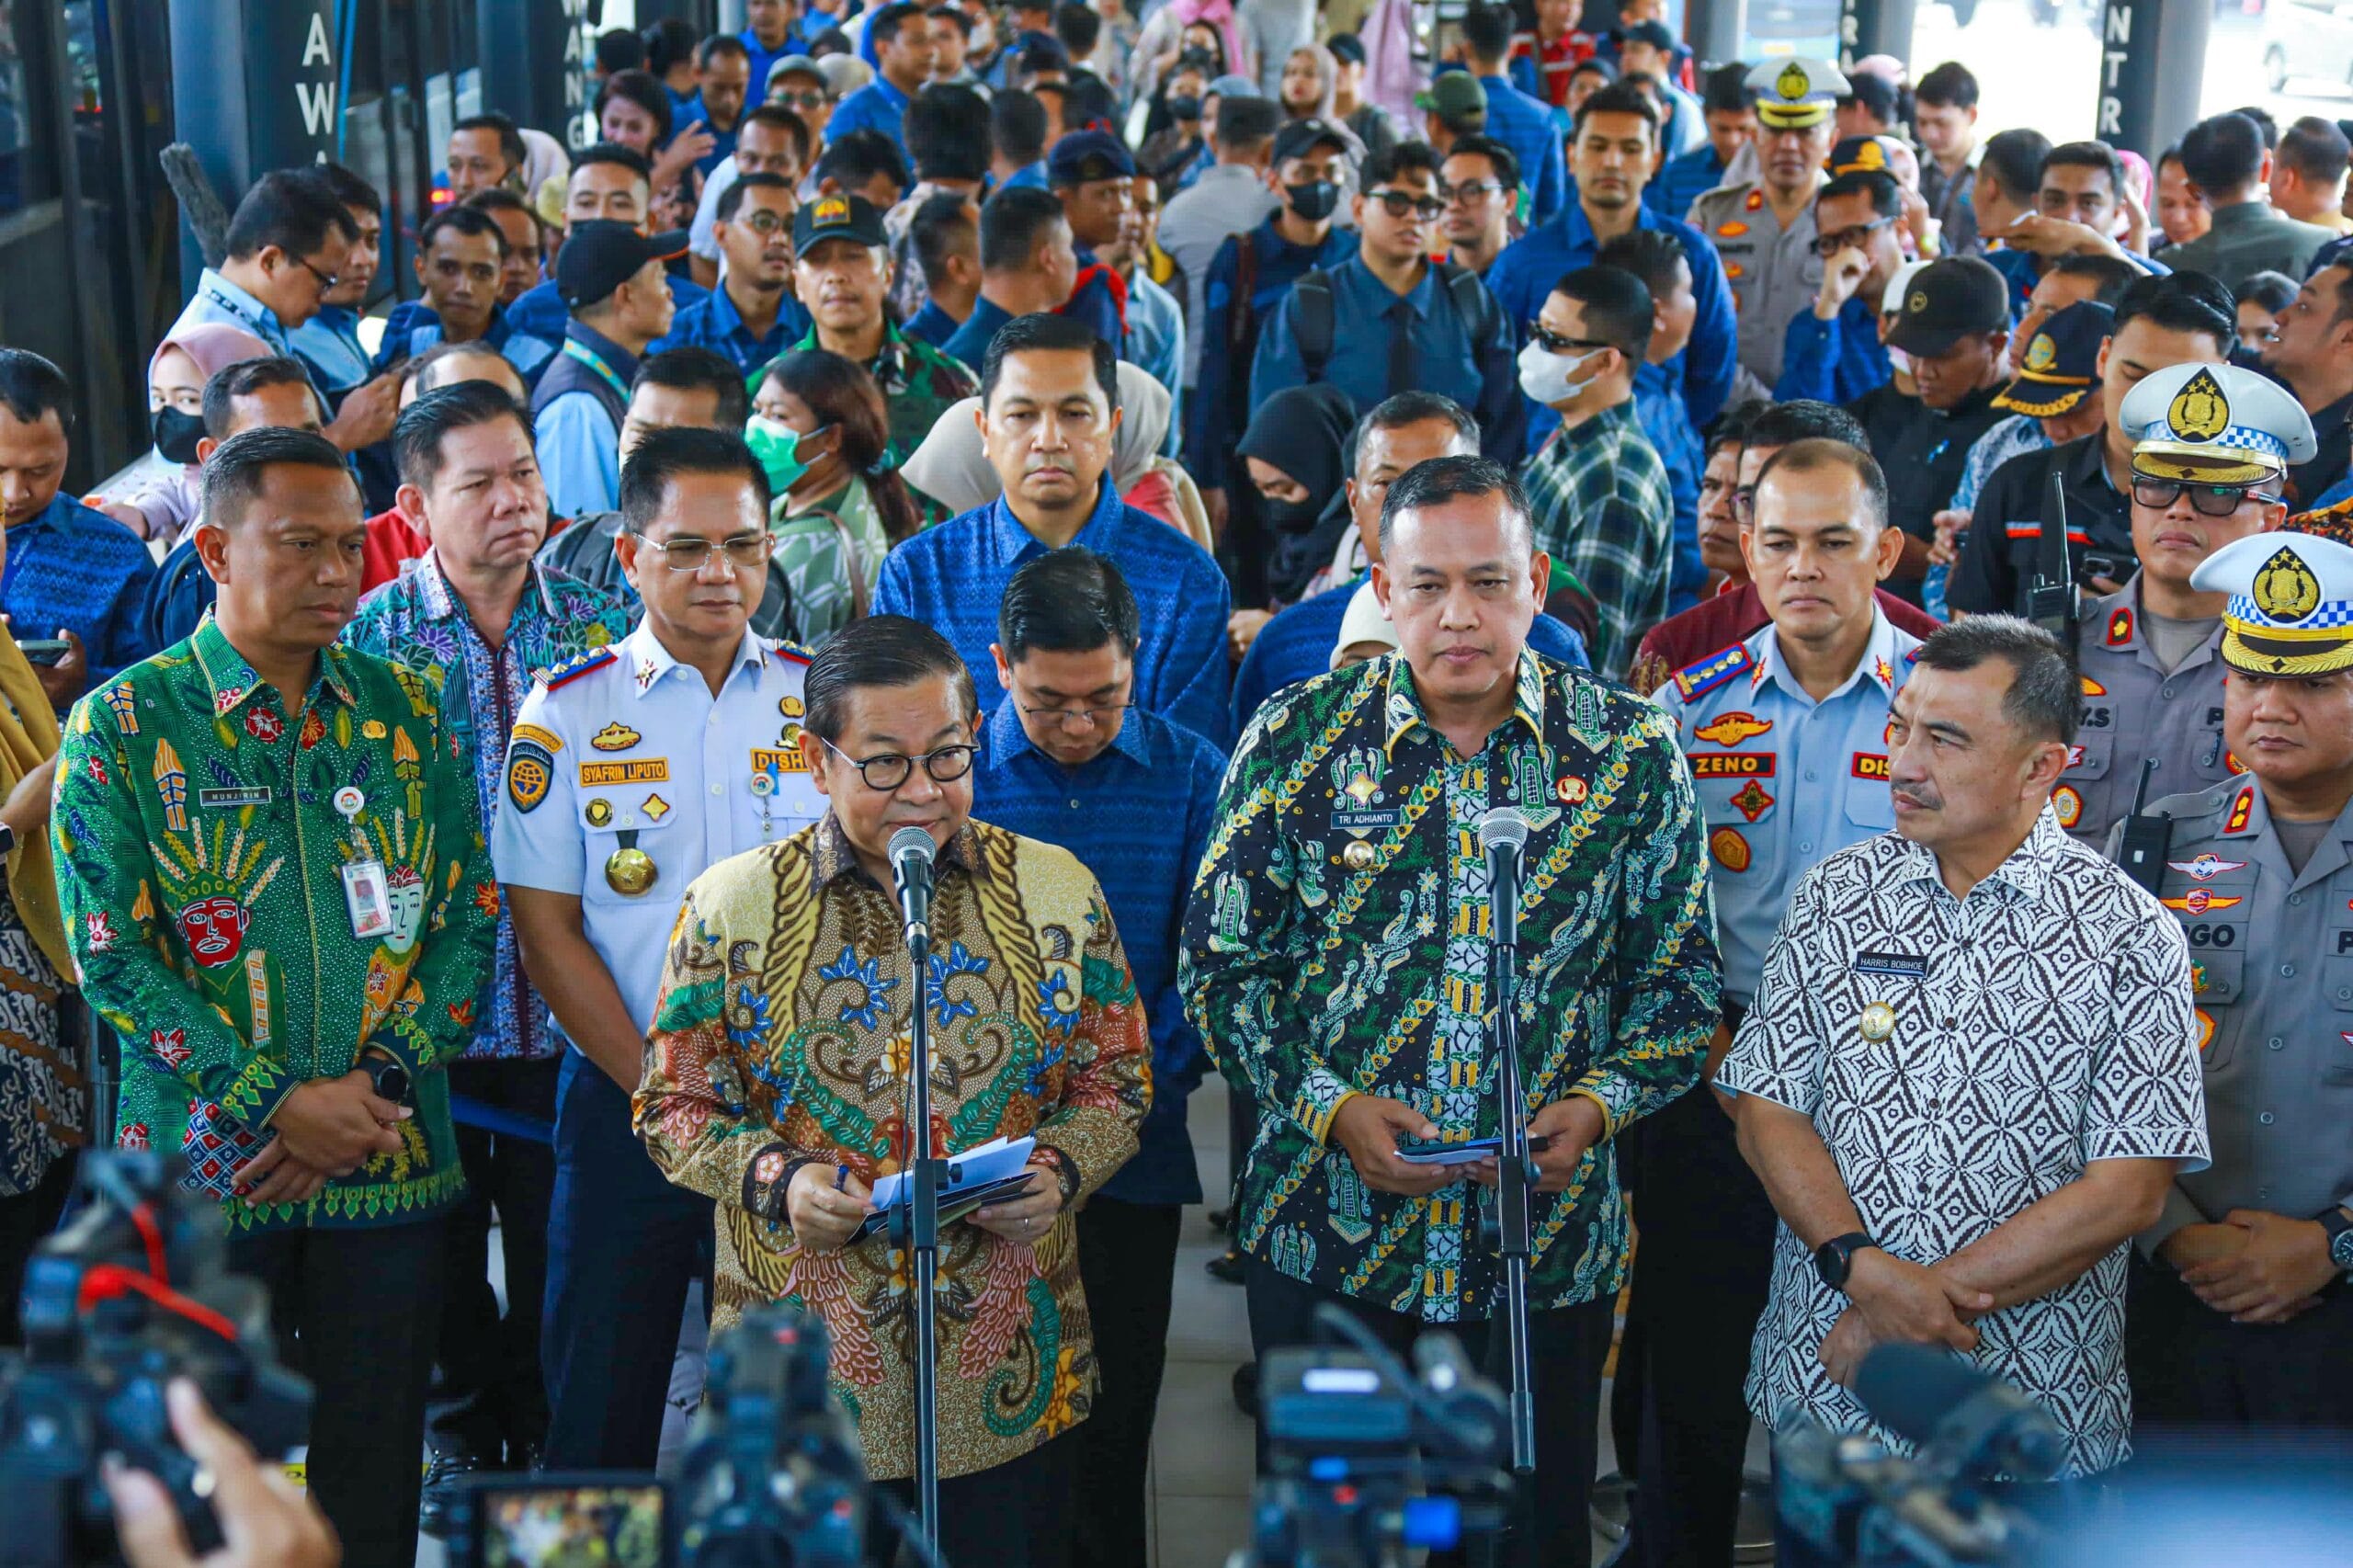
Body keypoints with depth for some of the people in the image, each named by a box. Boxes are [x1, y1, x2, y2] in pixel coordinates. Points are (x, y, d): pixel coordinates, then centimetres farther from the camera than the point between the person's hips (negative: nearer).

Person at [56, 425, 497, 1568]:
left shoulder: (405, 711, 6)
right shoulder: (122, 724, -3)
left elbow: (469, 916, 4)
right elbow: (110, 955, -9)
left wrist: (378, 1079, -10)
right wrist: (277, 1105, -15)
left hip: (391, 1170, 2)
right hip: (203, 1174, -2)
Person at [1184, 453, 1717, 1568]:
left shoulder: (1631, 753, -2)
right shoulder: (1295, 740, -4)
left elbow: (1680, 984, 3)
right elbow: (1222, 963, -1)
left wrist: (1598, 1104, -14)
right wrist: (1330, 1106, -14)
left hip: (1549, 1248, 0)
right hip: (1326, 1235, 0)